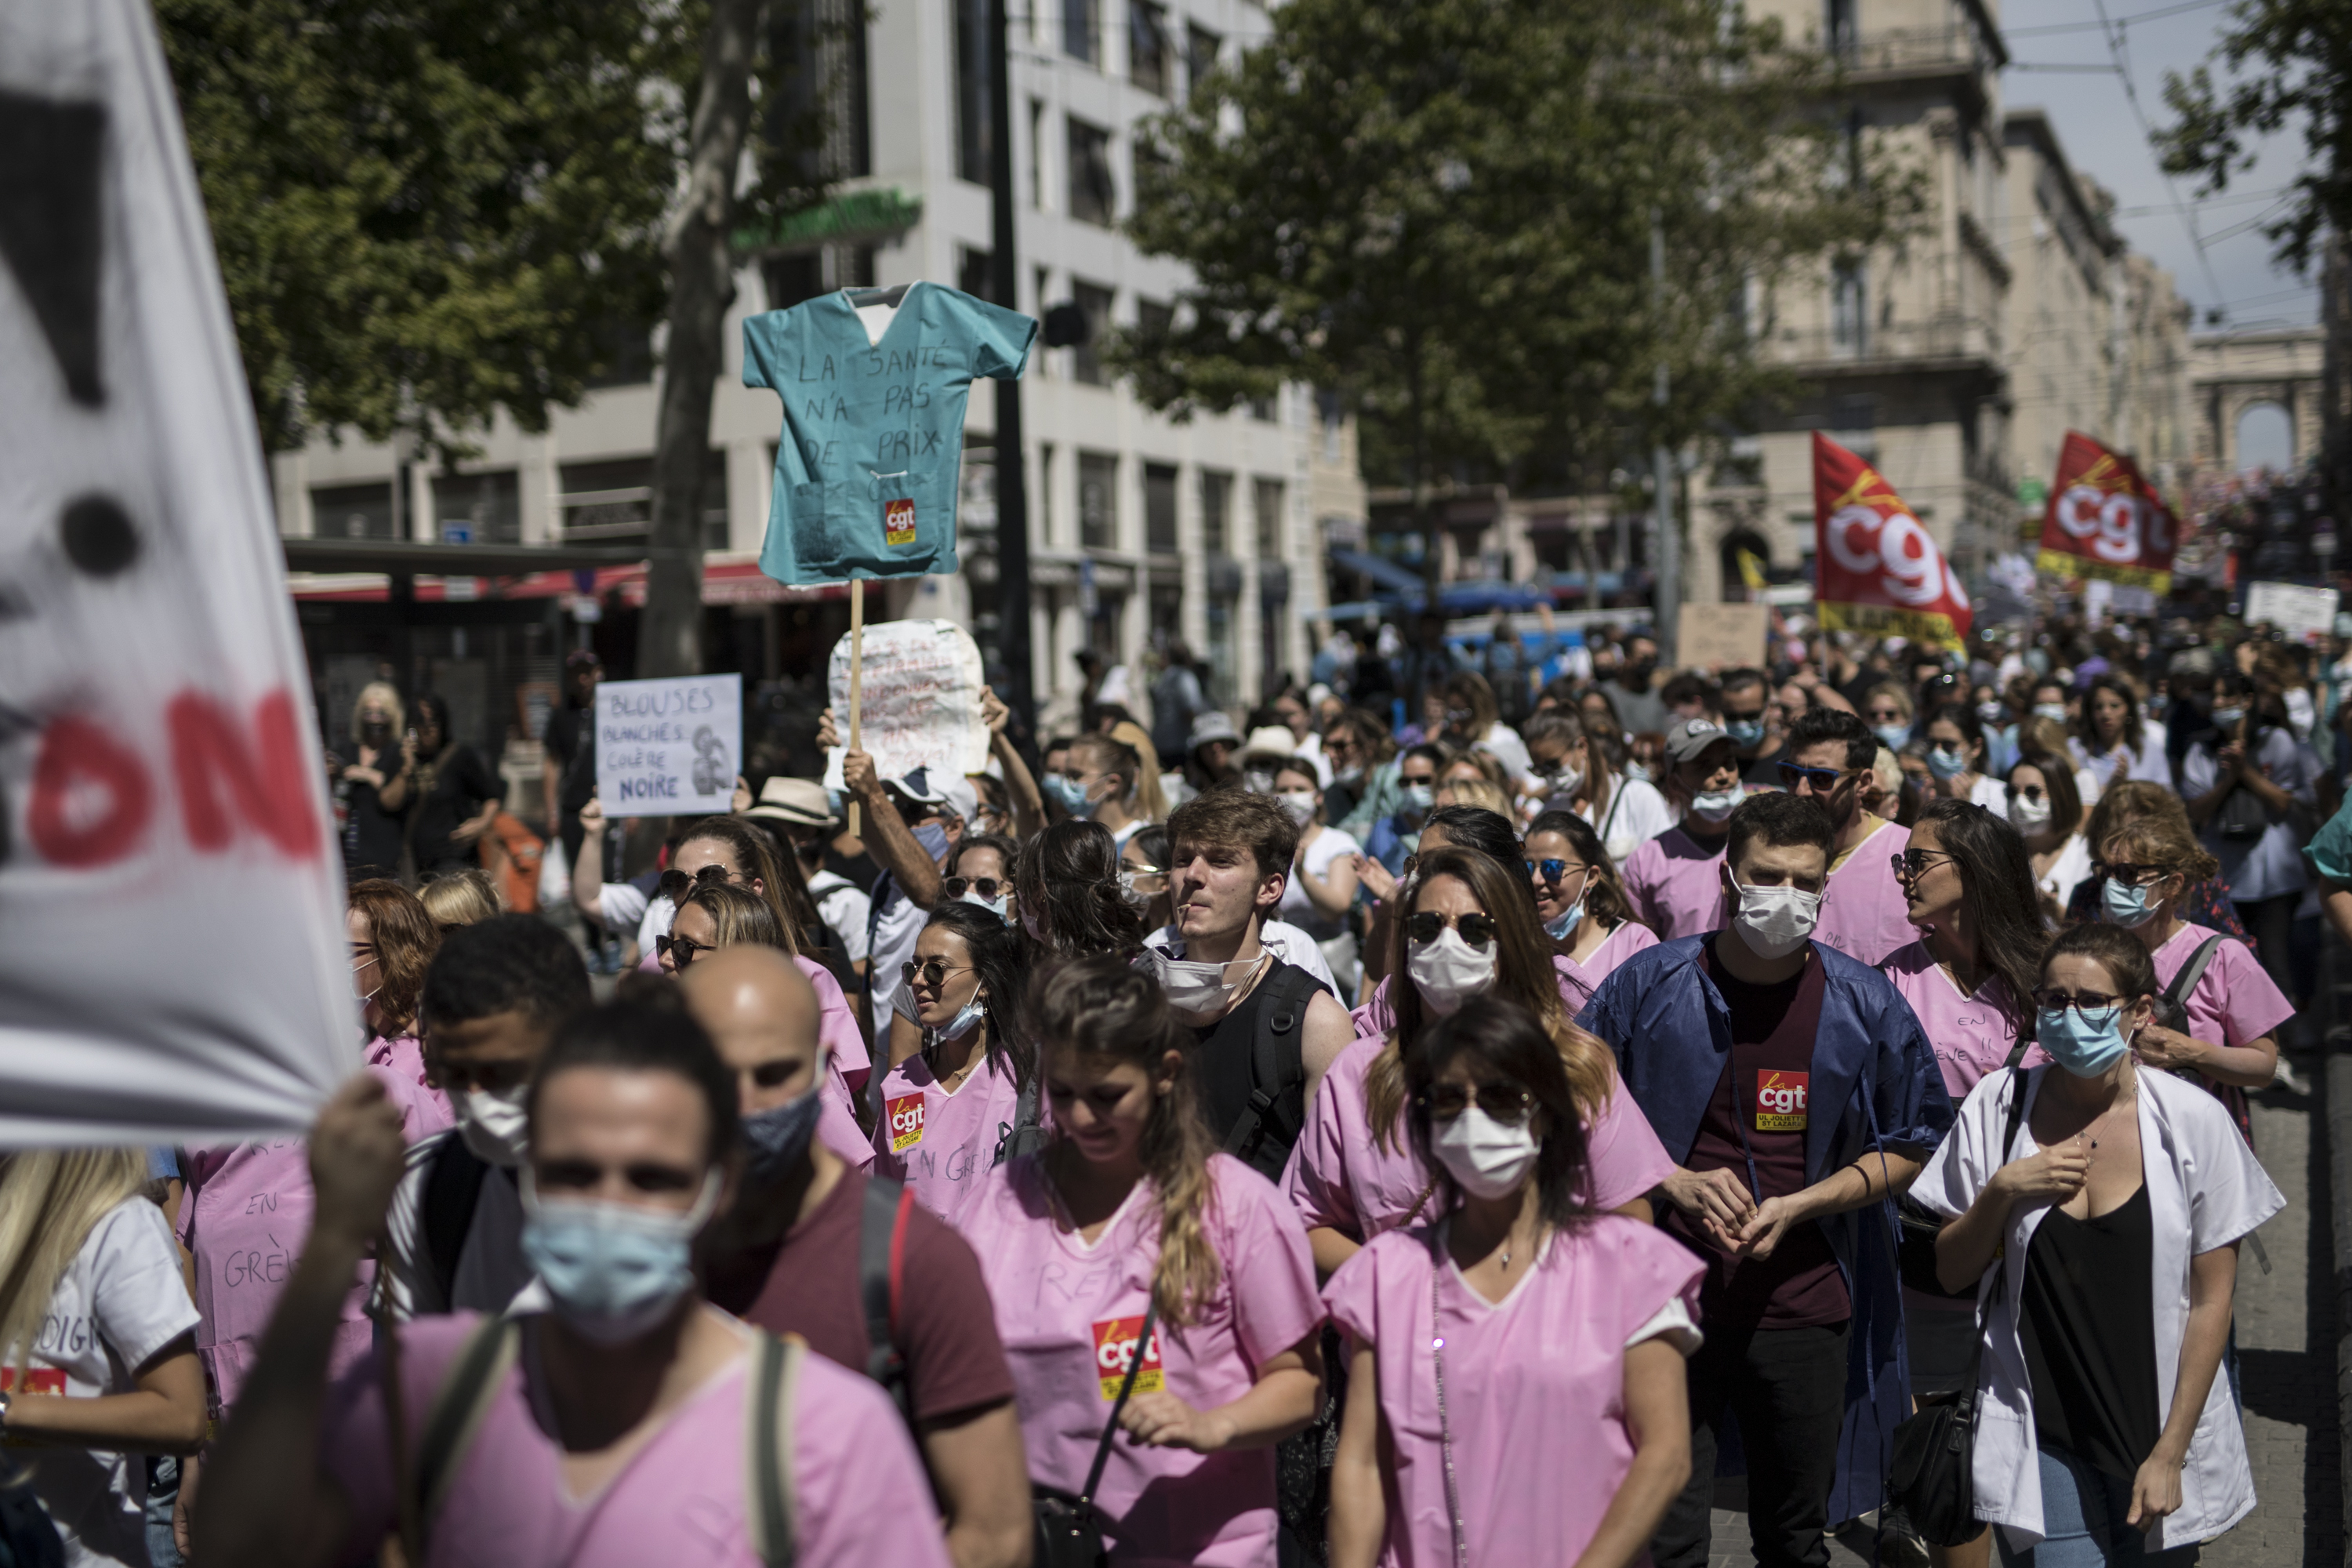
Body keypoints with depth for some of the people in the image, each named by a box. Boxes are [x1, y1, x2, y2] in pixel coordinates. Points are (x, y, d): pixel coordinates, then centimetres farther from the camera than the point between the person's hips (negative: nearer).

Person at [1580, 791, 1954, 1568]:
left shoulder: (1866, 1004, -1)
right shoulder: (1647, 986, -4)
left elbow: (1910, 1145, 6)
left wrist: (1796, 1206, -9)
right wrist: (1676, 1184, -12)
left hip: (1805, 1307, 1)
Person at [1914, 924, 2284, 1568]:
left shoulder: (2192, 1121, -7)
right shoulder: (1998, 1106, -4)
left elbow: (2211, 1300, -3)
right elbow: (1950, 1271, 3)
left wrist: (2170, 1453, -5)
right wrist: (2002, 1191, -14)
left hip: (2160, 1430, 0)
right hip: (2039, 1438, 0)